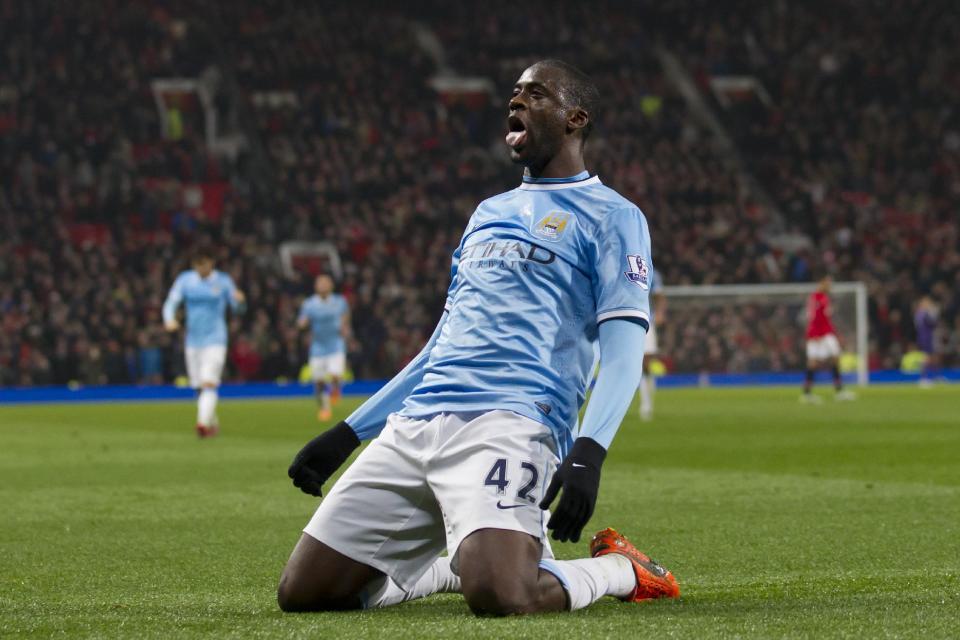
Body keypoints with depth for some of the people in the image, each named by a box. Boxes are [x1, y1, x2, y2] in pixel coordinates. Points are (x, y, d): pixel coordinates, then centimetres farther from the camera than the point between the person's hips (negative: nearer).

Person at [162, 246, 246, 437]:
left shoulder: (223, 281, 0)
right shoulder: (185, 280, 5)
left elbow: (237, 308, 5)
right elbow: (171, 303, 0)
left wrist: (240, 300, -19)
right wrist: (169, 319, -21)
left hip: (215, 340, -3)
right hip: (193, 340, 3)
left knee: (209, 384, -19)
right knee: (199, 387, 7)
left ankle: (203, 423, -31)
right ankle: (214, 424, 24)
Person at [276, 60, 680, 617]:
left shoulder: (611, 216, 5)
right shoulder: (489, 213, 28)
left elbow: (623, 348, -7)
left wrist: (589, 451, -25)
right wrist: (348, 433, 27)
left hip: (510, 421, -7)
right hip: (417, 422, 7)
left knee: (499, 595, -32)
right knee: (303, 592, -2)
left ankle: (619, 569, 1)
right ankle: (470, 560, 18)